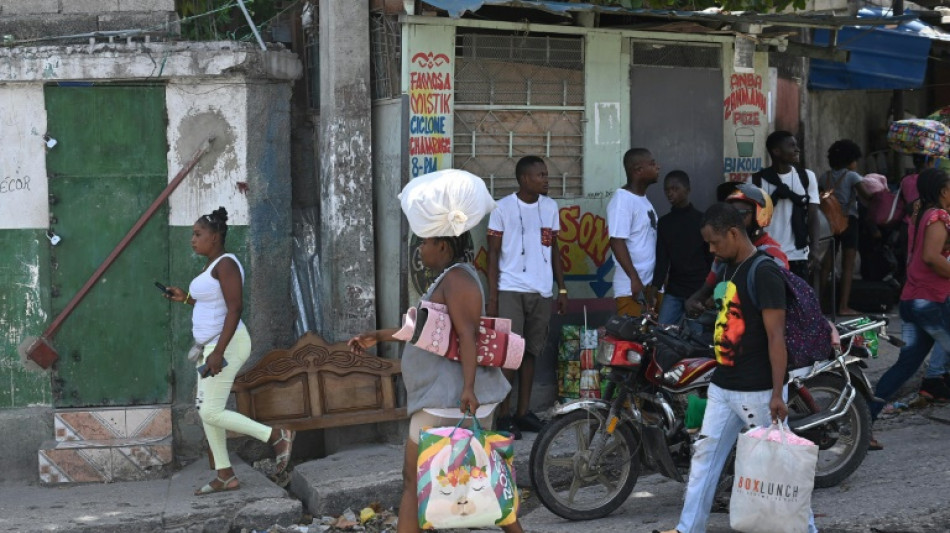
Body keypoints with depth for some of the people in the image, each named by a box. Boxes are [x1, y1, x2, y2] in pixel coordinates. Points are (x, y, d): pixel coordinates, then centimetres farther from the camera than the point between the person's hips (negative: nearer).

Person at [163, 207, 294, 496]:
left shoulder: (226, 264, -15)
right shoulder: (211, 266, 15)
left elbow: (235, 308, -23)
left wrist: (218, 352, -28)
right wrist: (186, 299, 15)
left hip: (227, 345, -10)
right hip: (213, 345, 10)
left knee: (212, 412, -12)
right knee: (205, 410, 9)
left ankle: (276, 436, -4)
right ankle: (225, 475, 14)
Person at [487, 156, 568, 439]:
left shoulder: (550, 207, 10)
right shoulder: (503, 208, -3)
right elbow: (493, 253, -3)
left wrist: (562, 289, 12)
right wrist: (492, 295, -9)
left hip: (541, 291, 5)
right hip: (510, 290, -4)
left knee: (530, 352, 9)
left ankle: (523, 412, 16)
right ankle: (504, 416, 0)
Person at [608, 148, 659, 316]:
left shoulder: (643, 200, 16)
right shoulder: (622, 199, -10)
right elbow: (617, 242, -18)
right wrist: (635, 279, -23)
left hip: (651, 286, 8)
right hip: (632, 289, -8)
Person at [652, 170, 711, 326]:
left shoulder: (702, 220, 1)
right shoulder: (664, 223, 10)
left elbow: (712, 259, 2)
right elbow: (661, 260, 2)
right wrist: (655, 288, -13)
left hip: (699, 291, -3)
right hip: (673, 292, 3)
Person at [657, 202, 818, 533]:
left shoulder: (763, 272, -17)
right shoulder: (728, 269, 10)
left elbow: (776, 337, -19)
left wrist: (777, 394, -21)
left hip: (758, 390, -9)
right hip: (722, 385, 9)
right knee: (704, 455, 11)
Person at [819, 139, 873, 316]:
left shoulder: (825, 178, 7)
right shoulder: (852, 176, -8)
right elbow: (867, 195, -19)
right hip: (849, 221, -5)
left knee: (827, 265, 10)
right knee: (848, 265, -1)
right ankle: (843, 306, -5)